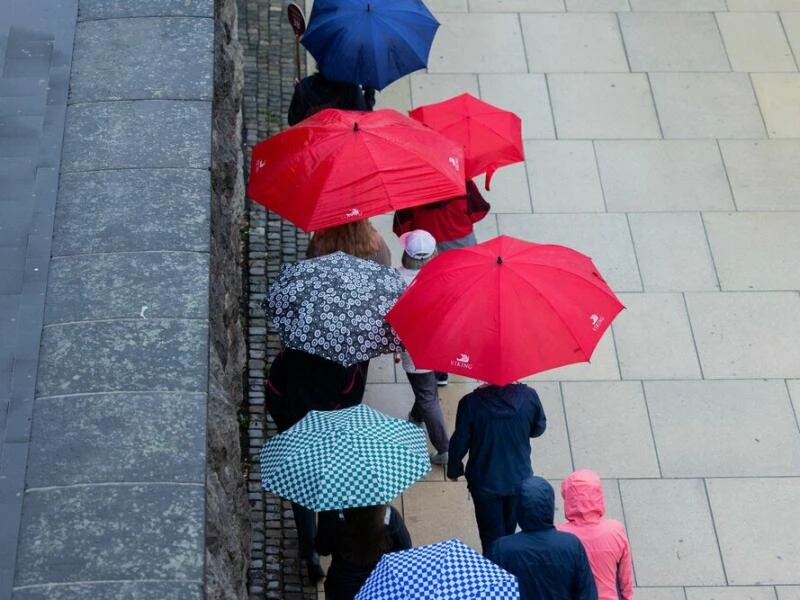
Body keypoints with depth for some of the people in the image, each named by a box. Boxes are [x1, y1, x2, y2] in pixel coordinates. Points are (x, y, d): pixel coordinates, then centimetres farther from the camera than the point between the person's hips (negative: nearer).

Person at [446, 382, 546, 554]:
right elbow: (538, 429, 0)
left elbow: (459, 442, -13)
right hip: (520, 479, 3)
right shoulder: (529, 396, -18)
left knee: (492, 540, 13)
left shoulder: (471, 403, -24)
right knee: (509, 531, 25)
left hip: (485, 482, -3)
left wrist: (454, 470, 5)